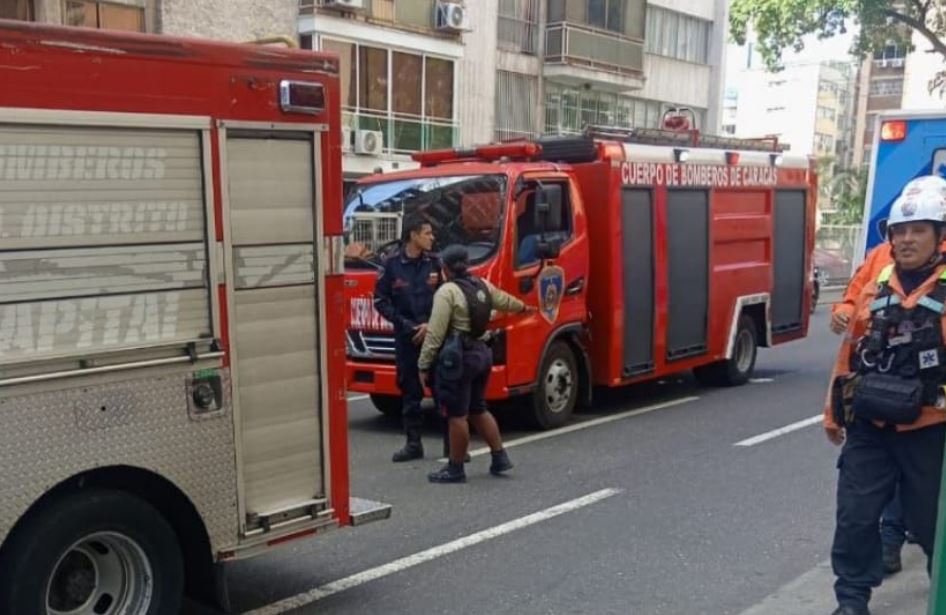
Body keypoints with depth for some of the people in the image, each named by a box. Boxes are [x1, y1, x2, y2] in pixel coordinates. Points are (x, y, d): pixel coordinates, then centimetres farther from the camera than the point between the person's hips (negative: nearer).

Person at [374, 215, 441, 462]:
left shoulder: (434, 262, 3)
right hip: (406, 337, 0)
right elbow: (380, 300, 1)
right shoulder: (392, 264, -1)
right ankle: (413, 444, 17)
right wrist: (404, 324, -7)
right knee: (410, 390, 7)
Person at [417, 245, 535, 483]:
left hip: (457, 358, -8)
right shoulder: (482, 285, 11)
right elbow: (505, 301, 30)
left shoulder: (447, 291, -13)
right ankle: (500, 457, 23)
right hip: (481, 353, 8)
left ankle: (455, 469, 7)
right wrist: (524, 307, 50)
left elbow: (435, 333, -16)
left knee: (457, 415, -1)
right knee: (478, 410, 20)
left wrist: (424, 364, -11)